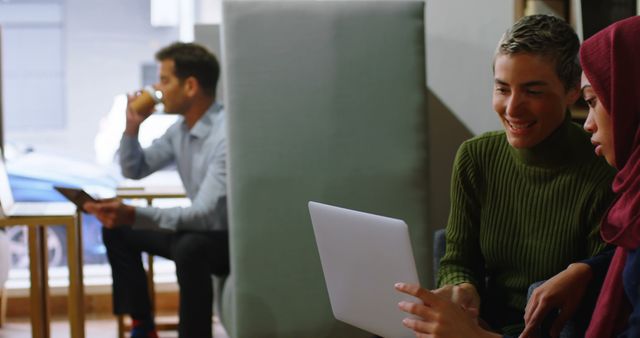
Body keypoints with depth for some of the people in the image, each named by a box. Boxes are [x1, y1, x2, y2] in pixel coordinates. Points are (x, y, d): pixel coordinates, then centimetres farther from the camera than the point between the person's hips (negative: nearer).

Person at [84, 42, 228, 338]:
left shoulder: (227, 135, -27)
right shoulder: (180, 128, 3)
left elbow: (206, 214, -33)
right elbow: (134, 170, 14)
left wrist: (134, 215, -43)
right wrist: (132, 126, -5)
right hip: (201, 230, 9)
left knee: (190, 248, -39)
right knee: (117, 230, 10)